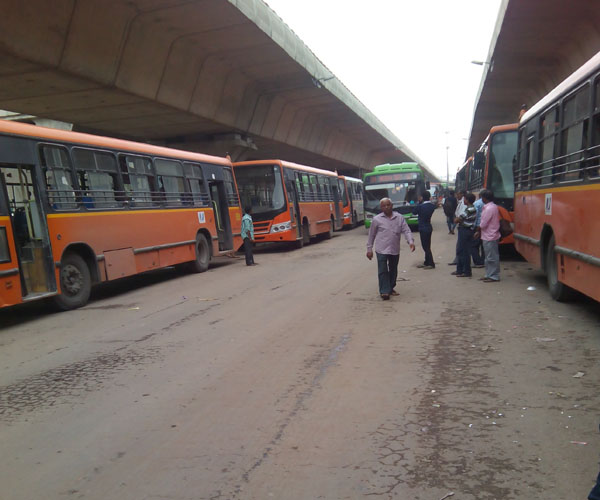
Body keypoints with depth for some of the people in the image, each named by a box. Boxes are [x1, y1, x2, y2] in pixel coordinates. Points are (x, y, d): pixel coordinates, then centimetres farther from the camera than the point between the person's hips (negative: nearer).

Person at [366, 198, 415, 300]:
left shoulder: (399, 217, 2)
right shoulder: (377, 219, -2)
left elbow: (406, 230, -1)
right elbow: (371, 235, 5)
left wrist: (410, 241, -17)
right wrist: (369, 249, 5)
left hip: (395, 250, 3)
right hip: (382, 249, -3)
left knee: (393, 270, 15)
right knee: (383, 271, -6)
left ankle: (391, 288, 31)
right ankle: (384, 291, -3)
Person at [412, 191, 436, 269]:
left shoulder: (420, 206, -19)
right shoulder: (432, 206, 0)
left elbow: (414, 212, -3)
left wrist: (419, 202, -1)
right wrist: (421, 203, 3)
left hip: (423, 229, -7)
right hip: (429, 227, 7)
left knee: (426, 247, -2)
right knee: (427, 246, 16)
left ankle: (431, 264, 0)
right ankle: (426, 263, 26)